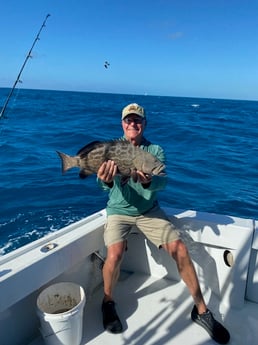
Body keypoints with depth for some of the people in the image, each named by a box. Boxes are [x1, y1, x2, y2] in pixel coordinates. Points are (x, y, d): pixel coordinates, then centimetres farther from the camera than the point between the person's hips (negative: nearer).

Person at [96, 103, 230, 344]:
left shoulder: (156, 150, -2)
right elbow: (106, 185, -20)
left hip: (149, 211, 1)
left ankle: (201, 309, 5)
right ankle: (108, 302, 5)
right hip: (119, 210, -1)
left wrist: (148, 182, -42)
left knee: (179, 248, -14)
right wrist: (107, 180, -45)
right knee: (115, 254, -26)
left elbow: (162, 182, -18)